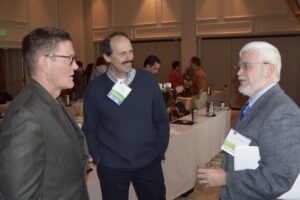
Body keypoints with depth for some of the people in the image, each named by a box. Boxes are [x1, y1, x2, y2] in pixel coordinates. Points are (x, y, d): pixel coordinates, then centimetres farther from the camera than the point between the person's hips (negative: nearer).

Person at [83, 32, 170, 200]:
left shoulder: (148, 80, -4)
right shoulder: (95, 89, -7)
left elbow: (161, 120, 2)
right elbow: (90, 129, 2)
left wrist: (160, 152, 1)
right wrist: (98, 158, -2)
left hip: (149, 162, 1)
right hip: (111, 166, -1)